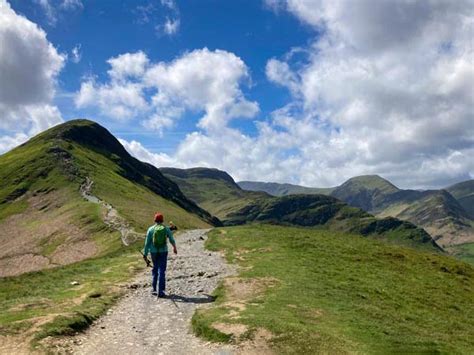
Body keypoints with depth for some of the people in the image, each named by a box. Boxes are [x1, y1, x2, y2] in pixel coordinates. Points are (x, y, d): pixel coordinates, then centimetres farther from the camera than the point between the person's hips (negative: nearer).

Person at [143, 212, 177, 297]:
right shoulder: (166, 229, -3)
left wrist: (145, 253, 4)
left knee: (155, 269, 20)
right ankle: (160, 291, -4)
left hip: (154, 252, 1)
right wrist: (174, 247, 25)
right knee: (161, 271, 0)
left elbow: (147, 242, -4)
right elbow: (171, 240, 7)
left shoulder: (151, 229, -4)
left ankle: (154, 289, 21)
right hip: (163, 252, -1)